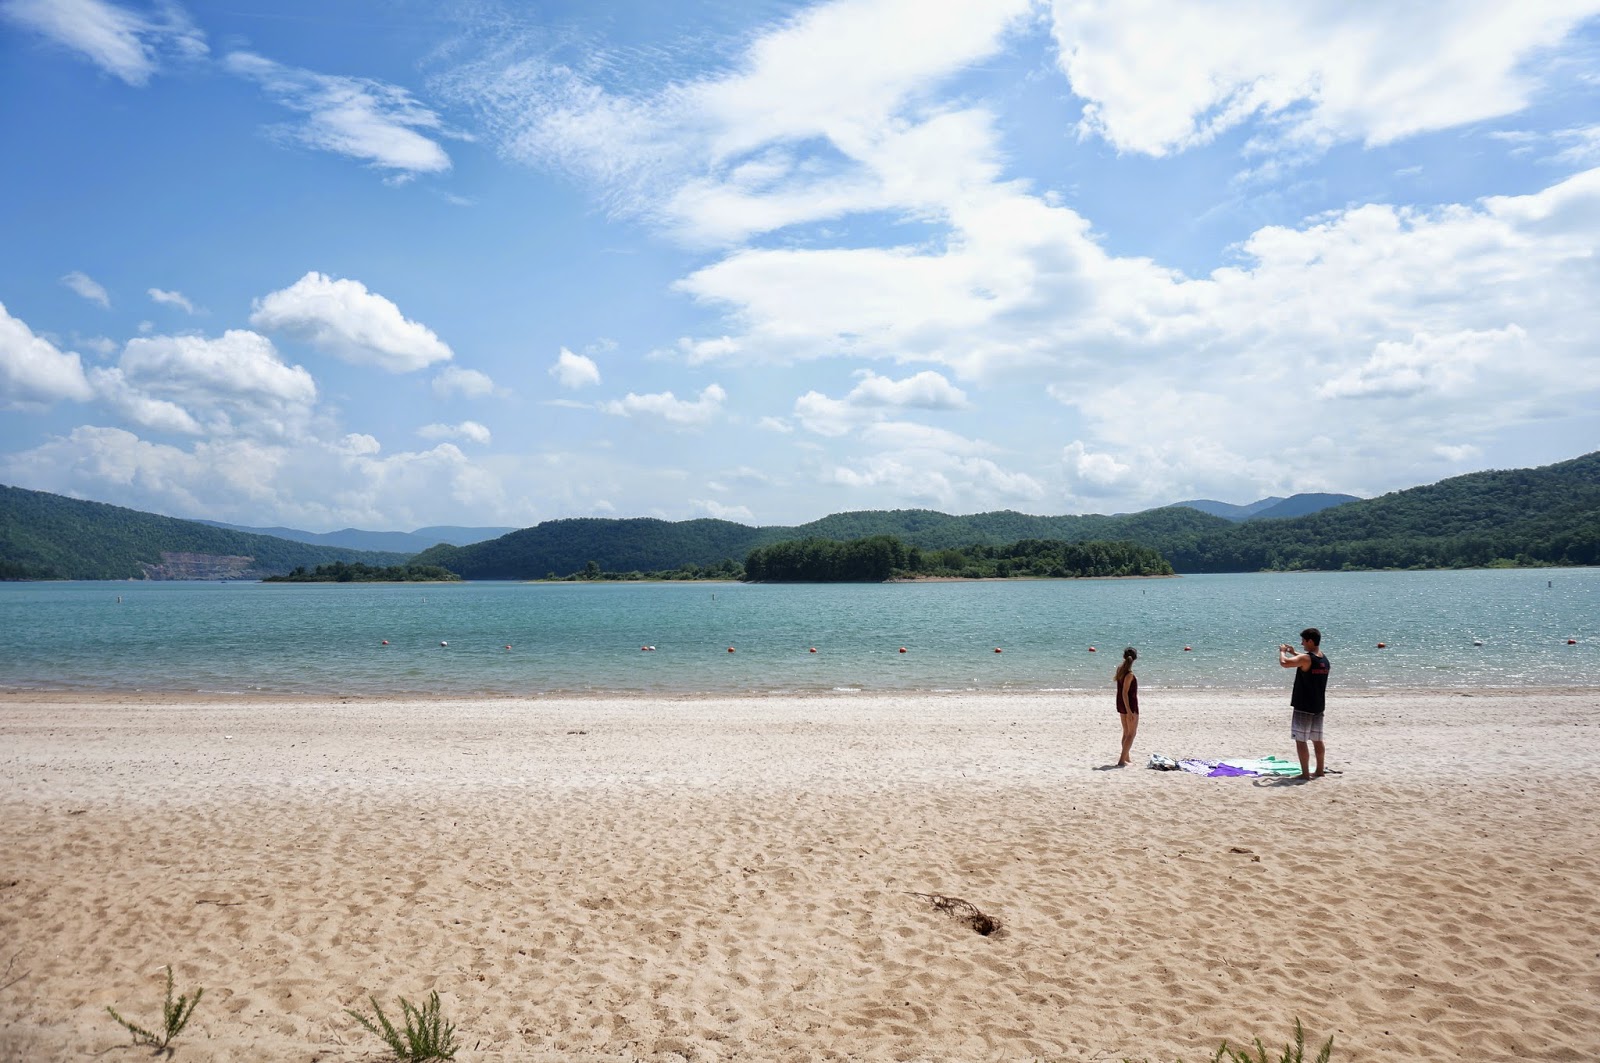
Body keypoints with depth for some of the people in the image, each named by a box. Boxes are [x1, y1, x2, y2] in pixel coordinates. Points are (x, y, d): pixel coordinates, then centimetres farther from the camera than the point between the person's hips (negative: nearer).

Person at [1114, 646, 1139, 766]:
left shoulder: (1120, 669, 3)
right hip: (1130, 704, -8)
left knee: (1126, 732, 20)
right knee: (1131, 733, 0)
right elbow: (1124, 693, -23)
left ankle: (1126, 757, 30)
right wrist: (1129, 711, -23)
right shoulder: (1129, 674, -21)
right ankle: (1122, 760, -5)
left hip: (1121, 704, 8)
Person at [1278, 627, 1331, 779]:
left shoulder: (1306, 658, -19)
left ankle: (1305, 773, -3)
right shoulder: (1324, 659, 8)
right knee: (1317, 740, 16)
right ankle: (1320, 771, 24)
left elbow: (1284, 663, -30)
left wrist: (1282, 651, -10)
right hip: (1318, 707, 8)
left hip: (1303, 707, -8)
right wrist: (1294, 653, 26)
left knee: (1300, 740, -3)